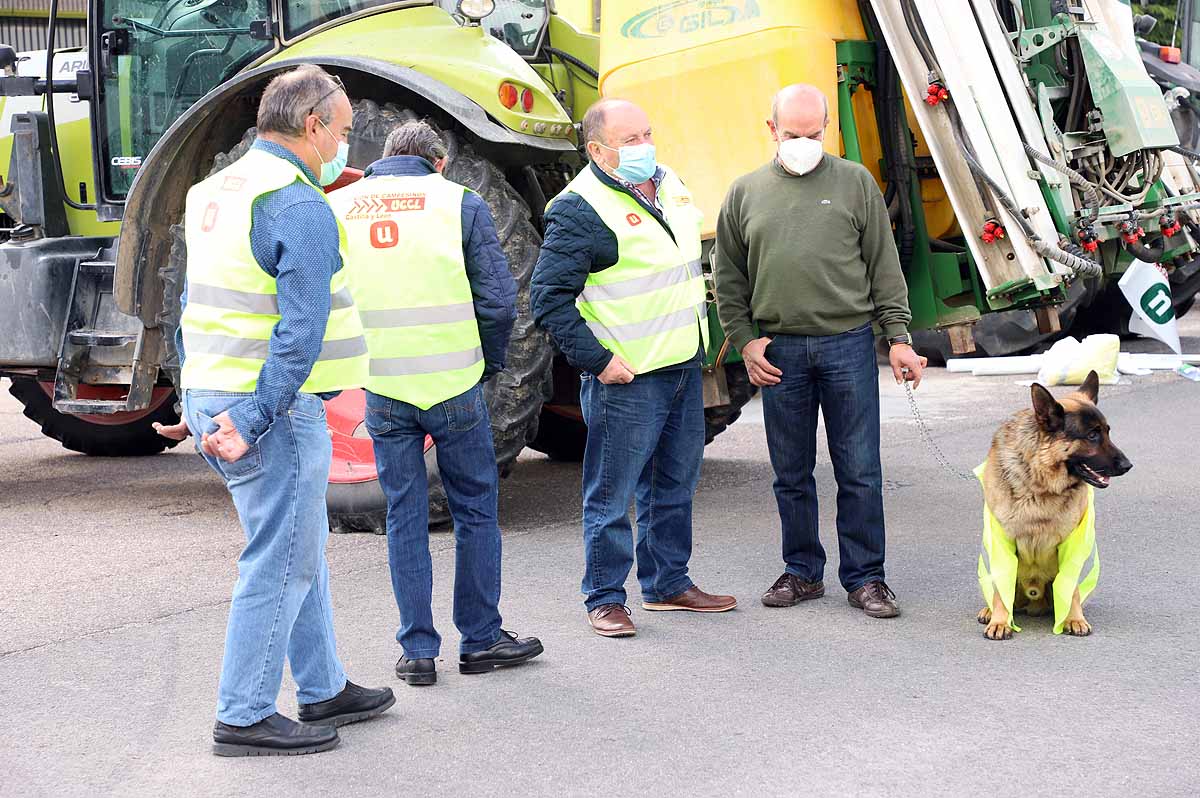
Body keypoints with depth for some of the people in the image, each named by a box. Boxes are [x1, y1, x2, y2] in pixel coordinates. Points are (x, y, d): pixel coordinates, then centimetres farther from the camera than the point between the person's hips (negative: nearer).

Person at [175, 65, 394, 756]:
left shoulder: (216, 193, 14)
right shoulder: (301, 208, -16)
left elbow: (194, 307, 19)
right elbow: (299, 334, -23)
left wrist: (199, 402, 20)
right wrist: (252, 425, -19)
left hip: (212, 397, 10)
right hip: (273, 409, -10)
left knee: (303, 552, 19)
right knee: (278, 565, 0)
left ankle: (325, 690, 29)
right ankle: (244, 718, 7)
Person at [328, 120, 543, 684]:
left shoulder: (336, 207, 7)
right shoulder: (460, 202, -1)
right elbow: (498, 298, -5)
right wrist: (489, 363, 10)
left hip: (381, 390, 2)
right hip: (454, 384, -2)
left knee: (405, 518, 11)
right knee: (475, 510, 12)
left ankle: (418, 650, 13)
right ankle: (480, 640, 18)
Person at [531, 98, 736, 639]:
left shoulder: (669, 184, 10)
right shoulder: (580, 210, -16)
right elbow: (549, 296, -18)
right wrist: (596, 360, -20)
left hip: (684, 368, 8)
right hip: (627, 377, -8)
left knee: (675, 485, 17)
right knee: (612, 494, 0)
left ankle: (667, 583, 30)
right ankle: (605, 599, 12)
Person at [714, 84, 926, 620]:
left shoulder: (855, 182, 6)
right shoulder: (746, 193, 9)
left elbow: (884, 267, 6)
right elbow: (729, 279, 13)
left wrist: (898, 337, 0)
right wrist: (744, 340, 3)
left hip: (849, 344, -1)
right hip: (779, 350, 2)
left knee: (859, 471, 1)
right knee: (791, 474, 9)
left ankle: (865, 577, 10)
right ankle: (802, 572, 21)